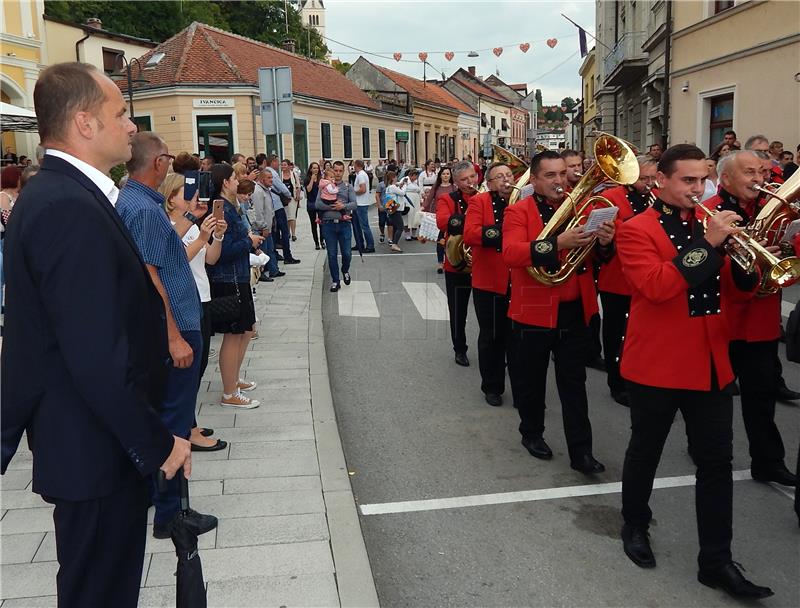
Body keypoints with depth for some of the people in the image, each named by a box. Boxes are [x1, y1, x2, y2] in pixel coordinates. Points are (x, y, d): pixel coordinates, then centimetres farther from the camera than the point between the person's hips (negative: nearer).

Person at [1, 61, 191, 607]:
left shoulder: (59, 194, 8)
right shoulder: (70, 208, -25)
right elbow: (97, 358, -28)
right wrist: (158, 443, -16)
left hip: (89, 437, 10)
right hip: (98, 447, -10)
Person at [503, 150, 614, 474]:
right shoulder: (518, 211, -5)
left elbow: (599, 257, 6)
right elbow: (511, 253, -22)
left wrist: (604, 243, -18)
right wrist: (557, 243, -33)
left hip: (575, 312, 3)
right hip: (533, 313, -3)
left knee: (574, 383, 7)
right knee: (530, 381, 12)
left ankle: (581, 451, 12)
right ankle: (532, 433, 33)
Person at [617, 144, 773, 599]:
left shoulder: (709, 226, 11)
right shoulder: (637, 230, -8)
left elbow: (737, 291, 11)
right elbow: (657, 287, -24)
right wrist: (707, 244, -23)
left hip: (710, 363, 6)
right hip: (656, 365, -5)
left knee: (717, 462, 6)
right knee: (645, 453, 12)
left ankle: (717, 562, 16)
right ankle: (635, 527, 34)